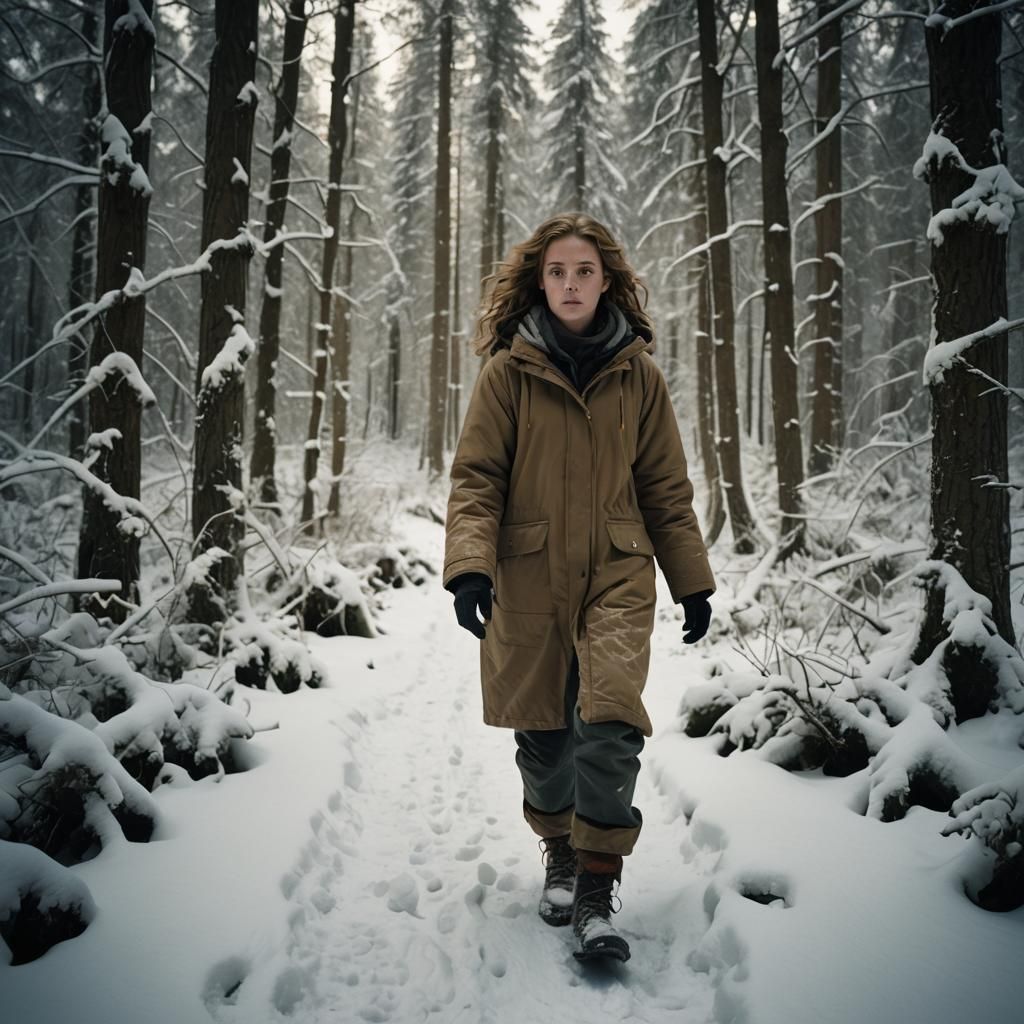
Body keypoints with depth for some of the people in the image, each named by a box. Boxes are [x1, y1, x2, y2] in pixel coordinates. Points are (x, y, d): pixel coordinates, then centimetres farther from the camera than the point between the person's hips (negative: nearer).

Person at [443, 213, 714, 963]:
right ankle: (560, 855, 35)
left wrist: (693, 582, 10)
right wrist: (470, 564, -17)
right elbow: (476, 478, -2)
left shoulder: (639, 374, 4)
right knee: (543, 730, 9)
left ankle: (597, 889, -1)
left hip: (618, 574, 0)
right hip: (529, 576, 0)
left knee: (611, 718, -16)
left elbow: (666, 486, 10)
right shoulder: (508, 370, -1)